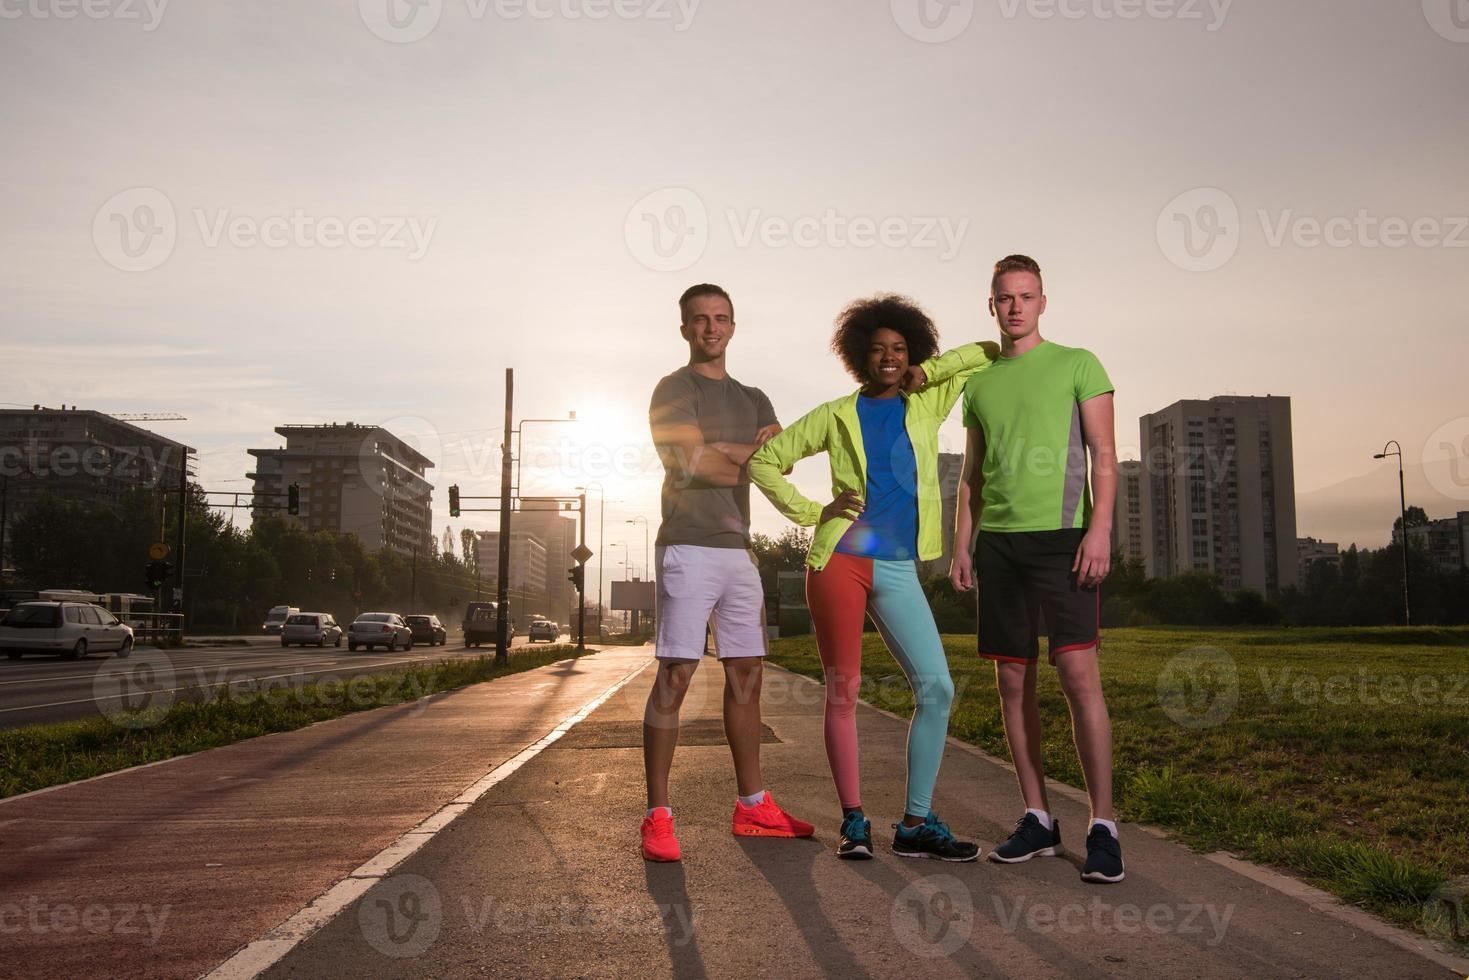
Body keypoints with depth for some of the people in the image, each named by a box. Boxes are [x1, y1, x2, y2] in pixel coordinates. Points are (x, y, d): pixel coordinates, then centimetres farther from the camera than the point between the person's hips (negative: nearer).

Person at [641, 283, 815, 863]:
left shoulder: (752, 399, 21)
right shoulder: (675, 390, 2)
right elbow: (697, 462, -12)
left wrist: (722, 451, -10)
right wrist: (753, 456, 0)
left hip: (737, 548, 7)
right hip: (689, 547, -7)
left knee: (746, 675, 8)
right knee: (675, 675, -10)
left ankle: (752, 806, 16)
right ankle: (657, 817, -7)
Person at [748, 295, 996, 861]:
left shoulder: (927, 404, 13)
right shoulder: (837, 415, 7)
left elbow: (989, 354, 20)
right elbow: (763, 459, 11)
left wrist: (929, 372, 9)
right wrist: (809, 513, 3)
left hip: (898, 569, 3)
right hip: (841, 558, -2)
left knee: (937, 687, -7)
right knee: (843, 691, -2)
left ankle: (916, 824, 3)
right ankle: (853, 821, 8)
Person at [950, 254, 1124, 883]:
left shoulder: (1077, 364, 6)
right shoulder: (979, 384, 18)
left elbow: (1104, 454, 0)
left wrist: (1100, 529, -13)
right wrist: (962, 544, 10)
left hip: (1062, 536, -4)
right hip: (998, 543, 5)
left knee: (1078, 671, -13)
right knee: (1013, 680, 4)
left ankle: (1103, 828, -6)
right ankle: (1038, 819, 13)